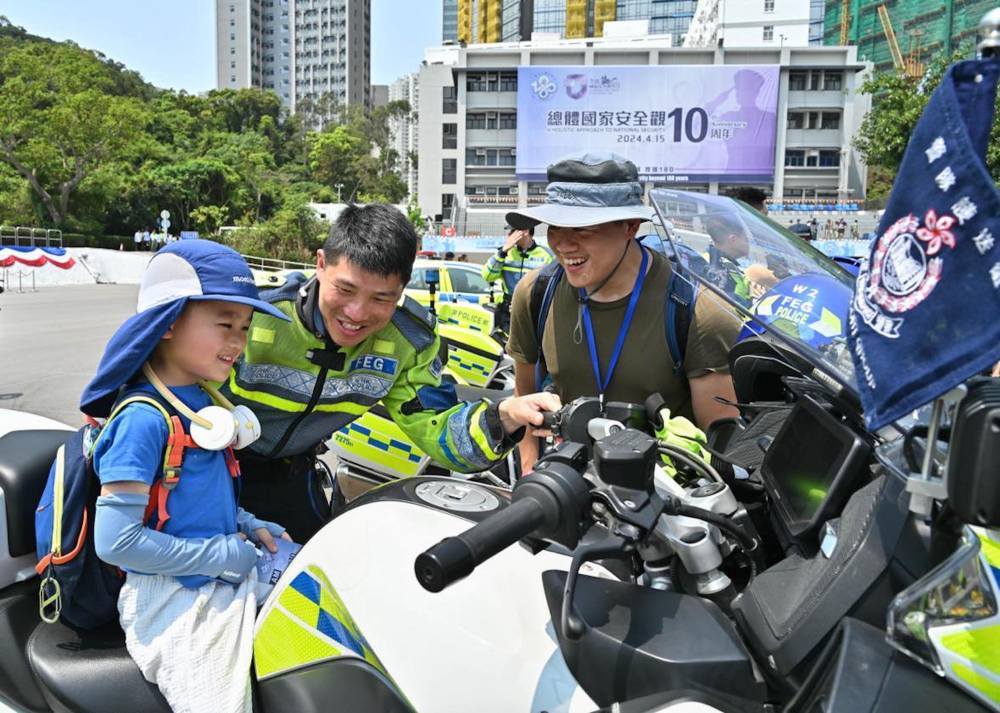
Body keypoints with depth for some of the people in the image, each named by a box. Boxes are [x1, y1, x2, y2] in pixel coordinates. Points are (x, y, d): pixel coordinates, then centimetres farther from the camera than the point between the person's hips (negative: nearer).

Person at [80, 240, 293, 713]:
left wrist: (248, 527, 4)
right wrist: (221, 554, -18)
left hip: (229, 579, 8)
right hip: (176, 600, -8)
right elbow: (116, 540, -24)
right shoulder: (143, 418, -21)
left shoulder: (202, 402, 6)